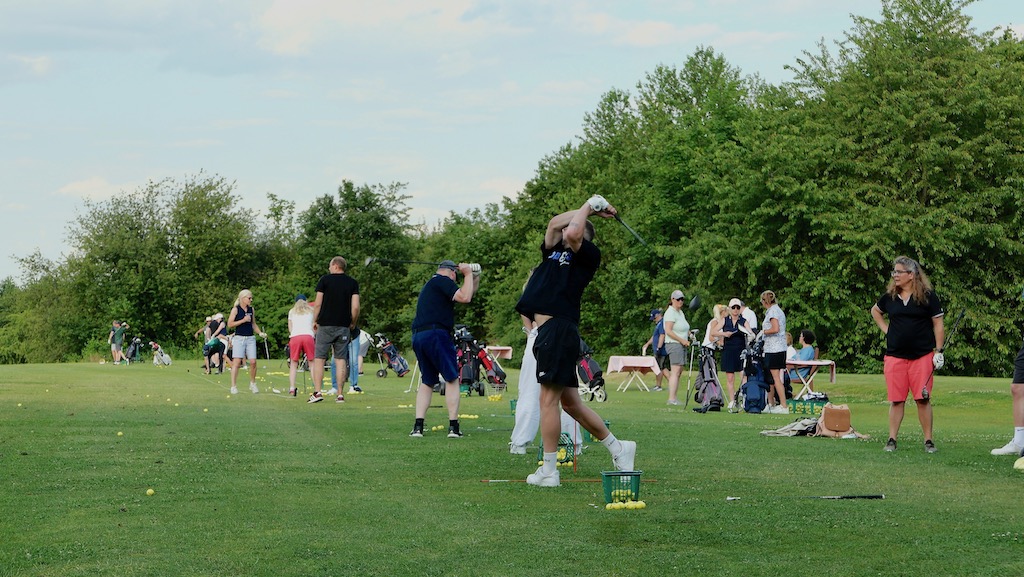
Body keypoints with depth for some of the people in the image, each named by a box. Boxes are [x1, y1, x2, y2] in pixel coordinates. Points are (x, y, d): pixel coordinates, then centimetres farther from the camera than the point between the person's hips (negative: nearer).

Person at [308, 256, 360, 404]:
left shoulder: (325, 280, -1)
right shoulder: (353, 283, 5)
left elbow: (318, 304, -4)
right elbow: (355, 307, -2)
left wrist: (315, 321, 7)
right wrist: (353, 323, 12)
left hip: (325, 325, -2)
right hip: (343, 326, 2)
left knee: (319, 358, 2)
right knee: (341, 359, 6)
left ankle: (317, 392, -7)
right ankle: (340, 394, 2)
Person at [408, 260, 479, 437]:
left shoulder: (430, 284, 28)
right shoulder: (443, 281, -1)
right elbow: (465, 298, -12)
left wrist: (474, 278, 20)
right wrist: (468, 274, 1)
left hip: (418, 336, 9)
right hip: (435, 334, -9)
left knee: (427, 382, 14)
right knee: (452, 379, -1)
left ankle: (418, 426, 3)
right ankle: (453, 427, -5)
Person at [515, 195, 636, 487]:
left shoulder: (589, 255, 1)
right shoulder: (553, 252, 23)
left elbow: (571, 233, -15)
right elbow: (554, 224, 13)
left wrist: (590, 206, 1)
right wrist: (590, 209, 18)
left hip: (560, 329, -9)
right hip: (548, 331, 9)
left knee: (548, 399, -8)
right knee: (571, 403, 13)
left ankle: (548, 471, -4)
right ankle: (618, 448, 25)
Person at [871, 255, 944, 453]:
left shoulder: (927, 296, -2)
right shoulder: (890, 297, 8)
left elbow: (938, 324, 0)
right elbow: (875, 311, 28)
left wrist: (938, 351, -6)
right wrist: (885, 329, 13)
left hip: (922, 356, -3)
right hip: (895, 355, 3)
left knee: (923, 399, -4)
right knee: (896, 400, 3)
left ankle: (928, 440, 3)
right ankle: (892, 440, 8)